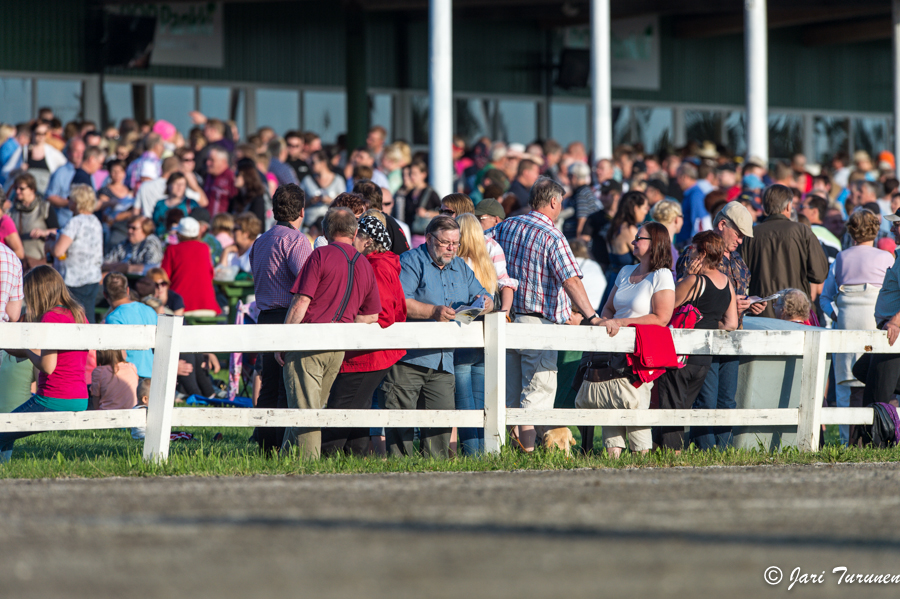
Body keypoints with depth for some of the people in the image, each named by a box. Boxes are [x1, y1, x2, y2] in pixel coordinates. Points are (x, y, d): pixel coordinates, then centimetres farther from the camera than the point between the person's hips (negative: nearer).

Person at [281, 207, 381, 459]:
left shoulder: (321, 255, -7)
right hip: (339, 348, 6)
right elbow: (371, 316, 15)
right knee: (313, 407, 14)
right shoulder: (366, 267, 11)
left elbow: (301, 301, -12)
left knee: (304, 407, -4)